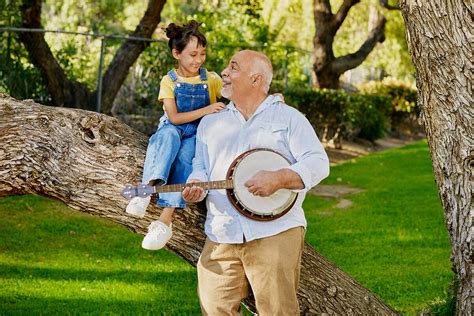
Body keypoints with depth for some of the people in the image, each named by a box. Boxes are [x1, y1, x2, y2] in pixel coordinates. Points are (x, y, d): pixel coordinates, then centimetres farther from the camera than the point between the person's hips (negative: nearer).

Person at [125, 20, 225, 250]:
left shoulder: (211, 80, 2)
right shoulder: (169, 81, -1)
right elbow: (174, 118, -10)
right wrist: (205, 111, -23)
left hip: (199, 135, 0)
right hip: (173, 129, 1)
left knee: (183, 156, -35)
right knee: (170, 134, -38)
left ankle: (165, 220, -46)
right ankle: (149, 187, -52)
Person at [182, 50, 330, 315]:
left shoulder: (288, 118, 9)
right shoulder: (210, 123, 22)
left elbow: (318, 163, 0)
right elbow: (201, 168, 20)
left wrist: (278, 179, -17)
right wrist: (197, 186, -4)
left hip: (275, 232, -4)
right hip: (221, 236, 4)